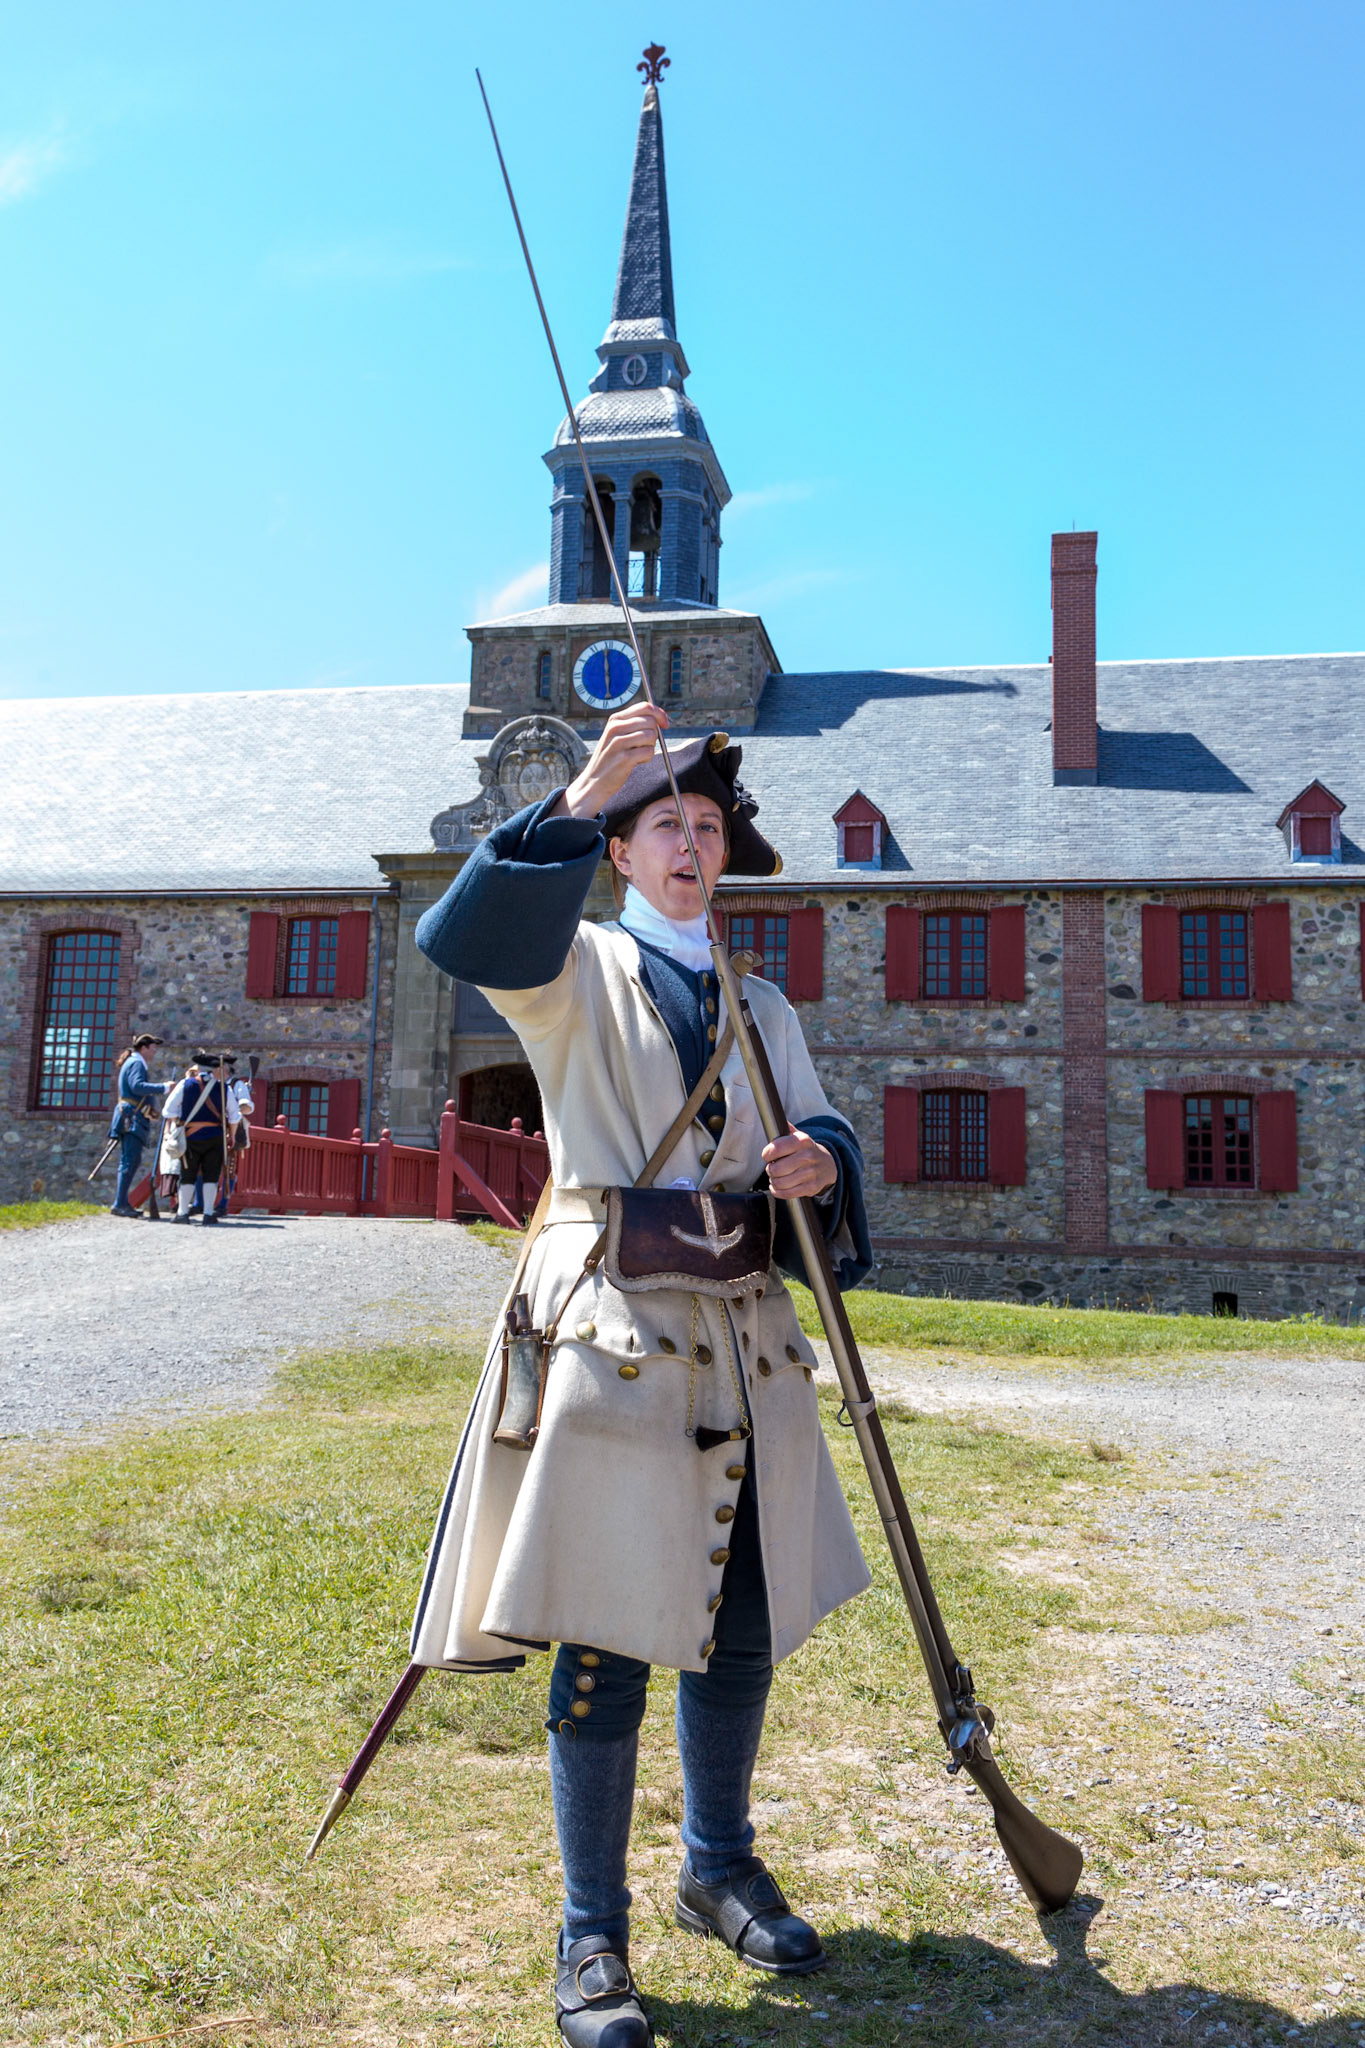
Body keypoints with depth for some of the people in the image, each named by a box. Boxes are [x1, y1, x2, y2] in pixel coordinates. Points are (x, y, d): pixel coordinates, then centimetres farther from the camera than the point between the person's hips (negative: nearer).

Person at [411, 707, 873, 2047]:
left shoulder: (760, 1005, 16)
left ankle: (719, 1870, 36)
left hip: (743, 1335, 5)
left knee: (742, 1622, 14)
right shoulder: (577, 971, 1)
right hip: (611, 1326, -5)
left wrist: (819, 1162, -14)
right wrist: (574, 803, -30)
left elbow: (820, 1129, 10)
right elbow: (464, 938, -19)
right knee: (604, 1643, 1)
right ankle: (591, 1936, 19)